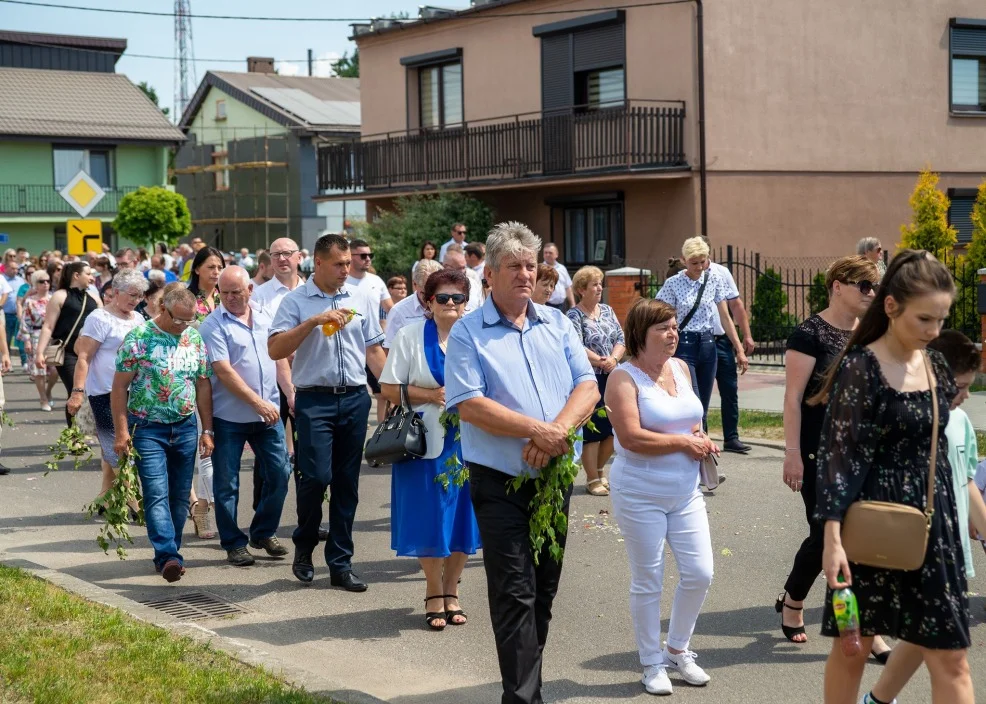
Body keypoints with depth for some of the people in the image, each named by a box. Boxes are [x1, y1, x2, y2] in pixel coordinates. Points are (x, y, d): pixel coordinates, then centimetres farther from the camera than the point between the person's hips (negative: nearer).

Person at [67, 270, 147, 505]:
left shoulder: (138, 319, 12)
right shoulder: (100, 319, -10)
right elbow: (84, 357, -13)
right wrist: (77, 392, -20)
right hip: (106, 394, -7)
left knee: (113, 449, 13)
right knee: (117, 450, -5)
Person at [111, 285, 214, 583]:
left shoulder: (195, 338, 5)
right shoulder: (139, 338, -9)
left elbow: (203, 385, 10)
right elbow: (120, 386, -7)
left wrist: (207, 430, 7)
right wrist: (122, 432, -11)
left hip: (185, 427, 5)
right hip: (148, 429, -4)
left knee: (180, 496, 7)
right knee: (157, 494, -13)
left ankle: (168, 554, 18)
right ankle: (168, 555, -19)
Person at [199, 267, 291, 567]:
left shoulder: (266, 317, 8)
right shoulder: (213, 325, -9)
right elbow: (224, 371, -16)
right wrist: (257, 403, -20)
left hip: (268, 413, 5)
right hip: (229, 416, -5)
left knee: (279, 472, 7)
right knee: (227, 483, 3)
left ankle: (264, 533, 23)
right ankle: (234, 543, 14)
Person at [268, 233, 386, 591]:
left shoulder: (361, 300, 10)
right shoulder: (296, 301, -1)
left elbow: (373, 350, 13)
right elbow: (275, 349, -10)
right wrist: (313, 321, -18)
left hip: (355, 398, 4)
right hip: (315, 399, -4)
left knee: (347, 483, 7)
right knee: (316, 476, -12)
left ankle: (340, 563, 14)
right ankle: (304, 546, 15)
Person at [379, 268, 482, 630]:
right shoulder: (410, 335, 0)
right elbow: (389, 388, -2)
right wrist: (431, 395, -13)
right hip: (424, 441, -2)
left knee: (461, 516, 7)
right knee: (429, 520, 2)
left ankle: (451, 590, 23)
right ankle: (434, 591, 20)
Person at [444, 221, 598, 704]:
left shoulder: (556, 324, 10)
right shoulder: (467, 332, -5)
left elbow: (587, 386, 2)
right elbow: (469, 404, -15)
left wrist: (559, 430, -16)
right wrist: (538, 430, -20)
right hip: (501, 482, -5)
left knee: (544, 590, 13)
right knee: (515, 593, -6)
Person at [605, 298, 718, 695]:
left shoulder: (680, 368, 7)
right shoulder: (625, 377, -13)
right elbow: (631, 437, -23)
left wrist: (701, 438, 0)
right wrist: (684, 442, -15)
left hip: (685, 492, 6)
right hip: (641, 495, -6)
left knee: (699, 574, 5)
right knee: (648, 581, 5)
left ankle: (678, 650, 26)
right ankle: (652, 665, 20)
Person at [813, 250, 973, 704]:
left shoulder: (936, 369, 6)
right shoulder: (860, 369, -13)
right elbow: (838, 456, -15)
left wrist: (944, 522, 16)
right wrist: (833, 538, -20)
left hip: (932, 524, 6)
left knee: (950, 657, 4)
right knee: (854, 646, 9)